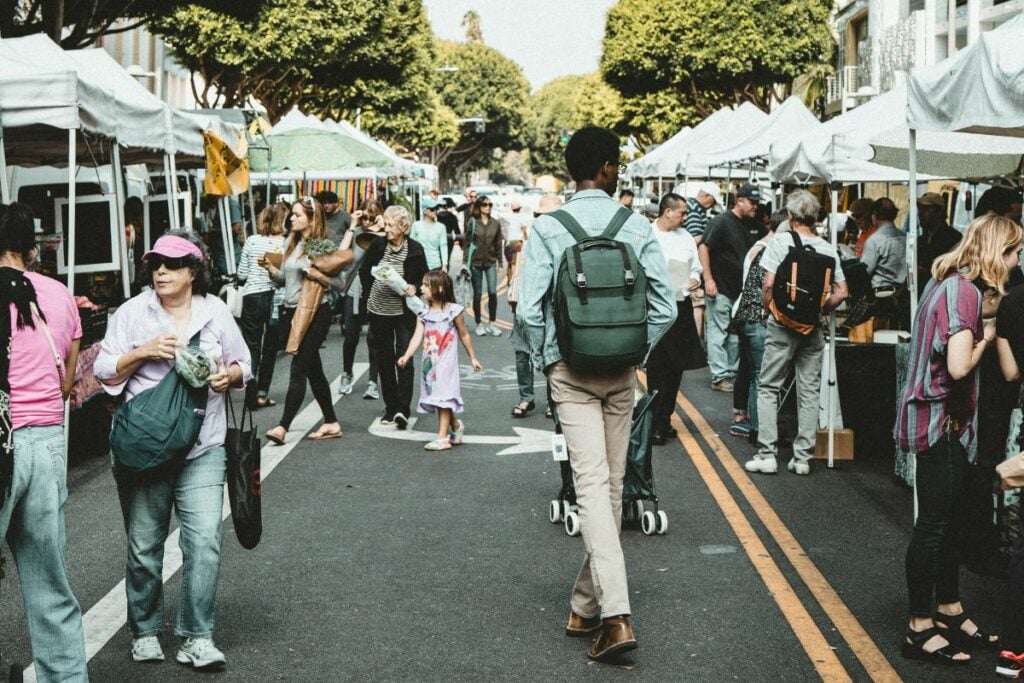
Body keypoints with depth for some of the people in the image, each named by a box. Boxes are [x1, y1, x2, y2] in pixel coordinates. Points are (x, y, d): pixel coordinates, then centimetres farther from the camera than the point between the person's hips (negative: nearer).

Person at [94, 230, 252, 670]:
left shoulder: (215, 312, 6)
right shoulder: (132, 313, 1)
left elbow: (244, 366, 15)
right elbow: (104, 373, 0)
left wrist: (229, 375, -8)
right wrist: (143, 352, -15)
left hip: (202, 448, 0)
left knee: (204, 542, -9)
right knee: (143, 546, 8)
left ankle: (197, 637, 0)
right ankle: (145, 632, 25)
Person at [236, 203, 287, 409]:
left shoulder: (252, 241, -2)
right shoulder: (286, 244, -9)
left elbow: (241, 275, 1)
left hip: (252, 297, 1)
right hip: (274, 298, -1)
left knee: (251, 346, 6)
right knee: (270, 347, 13)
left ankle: (251, 395, -2)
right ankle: (262, 393, 14)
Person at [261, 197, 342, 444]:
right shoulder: (291, 243, 11)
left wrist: (319, 276, -26)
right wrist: (270, 268, -1)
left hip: (314, 313, -8)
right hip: (291, 312, 8)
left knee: (298, 369, -9)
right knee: (313, 369, 13)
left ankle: (283, 426, -11)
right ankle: (331, 423, 22)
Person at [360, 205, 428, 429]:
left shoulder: (415, 249, -8)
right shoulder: (377, 245, -2)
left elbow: (424, 277, 3)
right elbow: (364, 271, 12)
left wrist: (414, 287, -16)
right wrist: (368, 296, 8)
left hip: (404, 312, -3)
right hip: (378, 311, 3)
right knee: (384, 359, 9)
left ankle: (403, 409, -13)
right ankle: (391, 408, 18)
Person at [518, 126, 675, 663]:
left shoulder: (548, 228, -7)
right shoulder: (637, 227, -3)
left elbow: (529, 308, -13)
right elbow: (665, 306, -5)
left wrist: (544, 360, 3)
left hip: (570, 369, -2)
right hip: (621, 373, 2)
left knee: (591, 484, -6)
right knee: (612, 486, 13)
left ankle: (615, 615, -19)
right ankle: (585, 607, 24)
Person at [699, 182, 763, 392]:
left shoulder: (751, 224, 10)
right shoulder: (722, 221, -10)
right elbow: (704, 248, -12)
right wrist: (708, 279, -17)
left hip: (741, 288, 7)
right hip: (720, 288, -7)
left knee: (736, 335, 12)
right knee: (719, 333, -2)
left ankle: (733, 373, 21)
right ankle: (719, 376, 1)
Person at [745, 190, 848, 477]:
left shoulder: (780, 241, -8)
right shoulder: (827, 248, 1)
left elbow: (769, 283, -15)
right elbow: (841, 292, -1)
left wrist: (768, 309, 1)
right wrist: (820, 310, 12)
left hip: (782, 324, -3)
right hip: (812, 328, 3)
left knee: (769, 388, 6)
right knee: (809, 391, 9)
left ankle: (767, 455, 2)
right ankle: (802, 458, 11)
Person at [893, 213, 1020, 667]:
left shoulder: (950, 282, 11)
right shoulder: (965, 290, -19)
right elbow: (959, 366, -27)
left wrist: (985, 318, 0)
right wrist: (985, 337, -10)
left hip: (945, 419, 10)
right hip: (940, 420, -10)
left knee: (950, 520, 18)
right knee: (933, 523, -3)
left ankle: (949, 611, 30)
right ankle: (920, 629, 5)